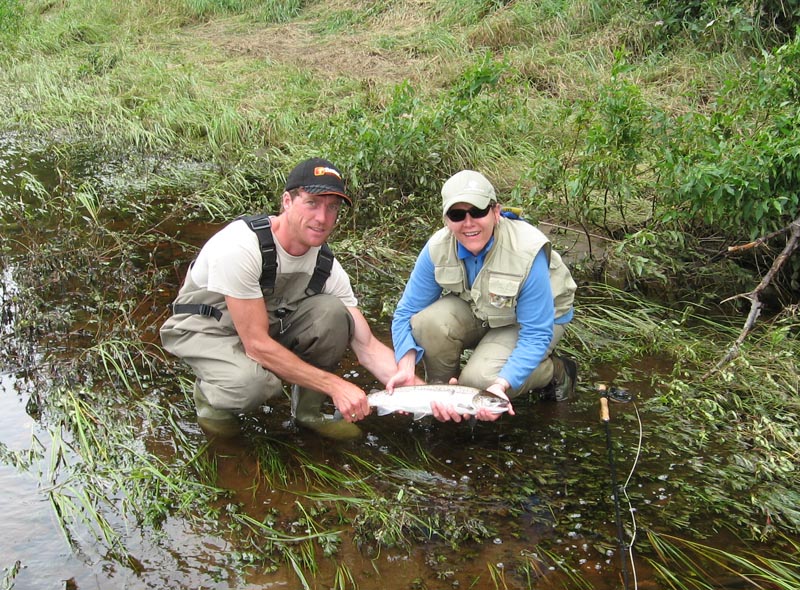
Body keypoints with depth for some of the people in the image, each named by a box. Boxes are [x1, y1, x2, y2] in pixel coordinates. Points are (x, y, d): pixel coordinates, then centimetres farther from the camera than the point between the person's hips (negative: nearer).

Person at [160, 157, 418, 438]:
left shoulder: (326, 266, -14)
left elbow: (367, 345, -13)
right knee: (254, 382, -36)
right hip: (204, 327, -5)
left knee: (332, 312, -21)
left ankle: (308, 410, -2)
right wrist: (334, 385, -32)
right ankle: (209, 392, 1)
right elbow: (257, 344, -32)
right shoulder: (240, 245, -33)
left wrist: (411, 383, -33)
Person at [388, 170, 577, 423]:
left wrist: (502, 385, -42)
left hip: (540, 317, -3)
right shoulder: (437, 248, -21)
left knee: (478, 381, -26)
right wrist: (406, 369, -32)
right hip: (479, 312, 4)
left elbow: (536, 334, -29)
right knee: (429, 321, -28)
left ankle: (557, 371, 2)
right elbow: (406, 314, -15)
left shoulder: (527, 252, -33)